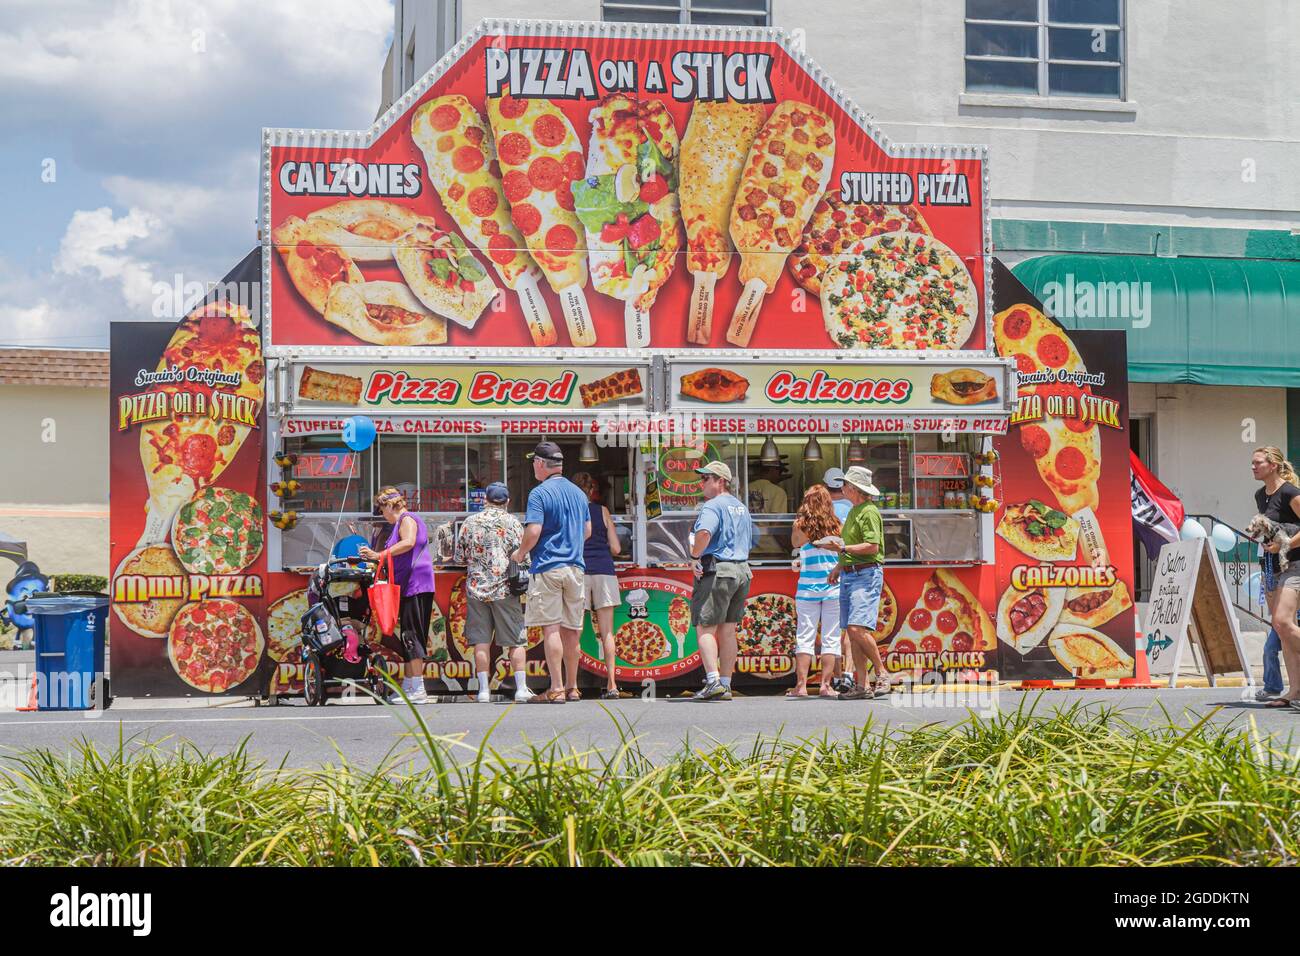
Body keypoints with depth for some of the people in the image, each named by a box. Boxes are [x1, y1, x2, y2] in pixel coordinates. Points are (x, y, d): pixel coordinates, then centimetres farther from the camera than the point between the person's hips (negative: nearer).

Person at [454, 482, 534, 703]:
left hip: (476, 588, 2)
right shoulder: (512, 522, -1)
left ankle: (484, 689, 1)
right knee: (515, 641, 3)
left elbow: (459, 558, 9)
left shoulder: (470, 522, 5)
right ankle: (521, 688, 1)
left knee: (481, 641, 4)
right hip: (505, 589, -2)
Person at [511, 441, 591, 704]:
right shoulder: (578, 493, 13)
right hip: (576, 567, 6)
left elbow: (533, 531, -17)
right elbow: (587, 531, 20)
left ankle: (556, 690, -9)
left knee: (551, 628, -6)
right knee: (571, 630, 11)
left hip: (547, 567, -6)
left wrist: (520, 553, -1)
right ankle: (572, 687, 18)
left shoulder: (540, 493, -9)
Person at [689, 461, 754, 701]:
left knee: (705, 629, -6)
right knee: (728, 631, 10)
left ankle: (713, 681, -16)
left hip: (716, 571, -8)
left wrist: (695, 556, -16)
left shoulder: (713, 506, -10)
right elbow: (750, 541, 27)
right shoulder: (741, 507, 19)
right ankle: (726, 685, 11)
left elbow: (704, 532, -29)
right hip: (742, 570, 8)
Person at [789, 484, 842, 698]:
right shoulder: (837, 526, 0)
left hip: (808, 586, -1)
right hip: (833, 586, 1)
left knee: (804, 636, 3)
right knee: (830, 638, 5)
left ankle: (801, 685, 0)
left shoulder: (801, 525, -4)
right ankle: (826, 685, 2)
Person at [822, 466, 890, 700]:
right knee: (851, 632, 4)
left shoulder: (869, 512, -10)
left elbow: (872, 547, -19)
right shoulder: (854, 511, 20)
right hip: (848, 575, 10)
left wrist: (842, 549, -22)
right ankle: (862, 685, 4)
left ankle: (882, 674, -6)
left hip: (866, 575, -10)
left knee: (858, 628, -19)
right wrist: (839, 566, 25)